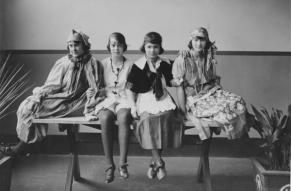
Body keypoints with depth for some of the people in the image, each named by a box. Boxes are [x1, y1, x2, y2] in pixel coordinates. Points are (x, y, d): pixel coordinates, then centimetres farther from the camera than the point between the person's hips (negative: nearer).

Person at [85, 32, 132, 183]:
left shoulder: (130, 65, 10)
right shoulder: (103, 64, 13)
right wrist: (93, 92, -8)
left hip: (125, 100, 0)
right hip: (107, 100, 1)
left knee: (123, 117, -36)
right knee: (105, 118, -35)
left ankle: (122, 164, -30)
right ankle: (109, 165, -25)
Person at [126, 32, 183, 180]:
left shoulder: (165, 64, 11)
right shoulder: (138, 66, 3)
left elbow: (170, 82, 23)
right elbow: (130, 88, 5)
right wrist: (133, 106, -6)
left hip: (163, 99, 2)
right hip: (145, 100, -2)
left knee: (167, 116, -31)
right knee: (148, 118, -34)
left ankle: (154, 162, -18)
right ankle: (159, 162, -25)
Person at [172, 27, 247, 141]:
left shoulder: (209, 59, 8)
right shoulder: (182, 60, -9)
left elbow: (215, 80, 14)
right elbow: (180, 88, -10)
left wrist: (222, 96, 0)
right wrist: (184, 112, -12)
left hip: (211, 92, 6)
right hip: (194, 98, -5)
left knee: (239, 104, -17)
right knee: (222, 112, -28)